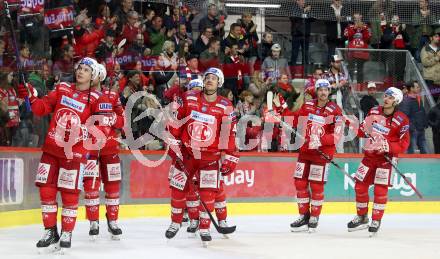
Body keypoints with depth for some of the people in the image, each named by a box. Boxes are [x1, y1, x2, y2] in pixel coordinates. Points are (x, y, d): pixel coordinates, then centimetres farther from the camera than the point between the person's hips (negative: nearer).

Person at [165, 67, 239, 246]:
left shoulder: (225, 107, -9)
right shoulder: (189, 99, -4)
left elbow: (230, 133, -6)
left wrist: (230, 157, -7)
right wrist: (174, 144, 2)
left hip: (210, 156, -2)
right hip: (186, 152, 2)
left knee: (208, 192, -7)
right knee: (178, 188, 6)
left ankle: (204, 228, 7)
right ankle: (175, 223, 25)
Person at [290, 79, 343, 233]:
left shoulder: (335, 110, -8)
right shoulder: (307, 106, 5)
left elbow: (336, 136, -13)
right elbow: (295, 121, 19)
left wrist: (320, 140, -26)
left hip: (322, 152, -4)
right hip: (305, 150, 5)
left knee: (316, 186, -2)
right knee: (300, 183, 4)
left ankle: (314, 218, 12)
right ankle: (304, 217, 16)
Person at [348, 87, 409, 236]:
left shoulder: (401, 120, -11)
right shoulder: (374, 112, 4)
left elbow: (404, 145, -11)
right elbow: (362, 131, 14)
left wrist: (388, 146, -25)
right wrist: (363, 130, -9)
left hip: (387, 157, -5)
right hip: (369, 155, 5)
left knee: (380, 190, -8)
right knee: (360, 186, 6)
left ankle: (376, 221, 5)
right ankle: (362, 217, 22)